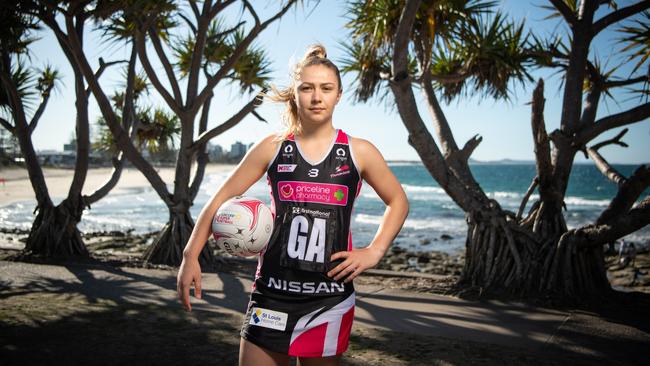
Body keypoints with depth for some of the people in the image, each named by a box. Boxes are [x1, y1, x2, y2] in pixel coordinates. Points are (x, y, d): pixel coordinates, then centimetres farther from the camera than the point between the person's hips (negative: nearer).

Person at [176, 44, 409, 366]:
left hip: (330, 298, 0)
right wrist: (191, 256, -4)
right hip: (272, 291, 0)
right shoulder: (273, 147, 0)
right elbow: (221, 198, 4)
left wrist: (374, 251, 0)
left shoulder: (359, 152, 0)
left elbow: (398, 201, 12)